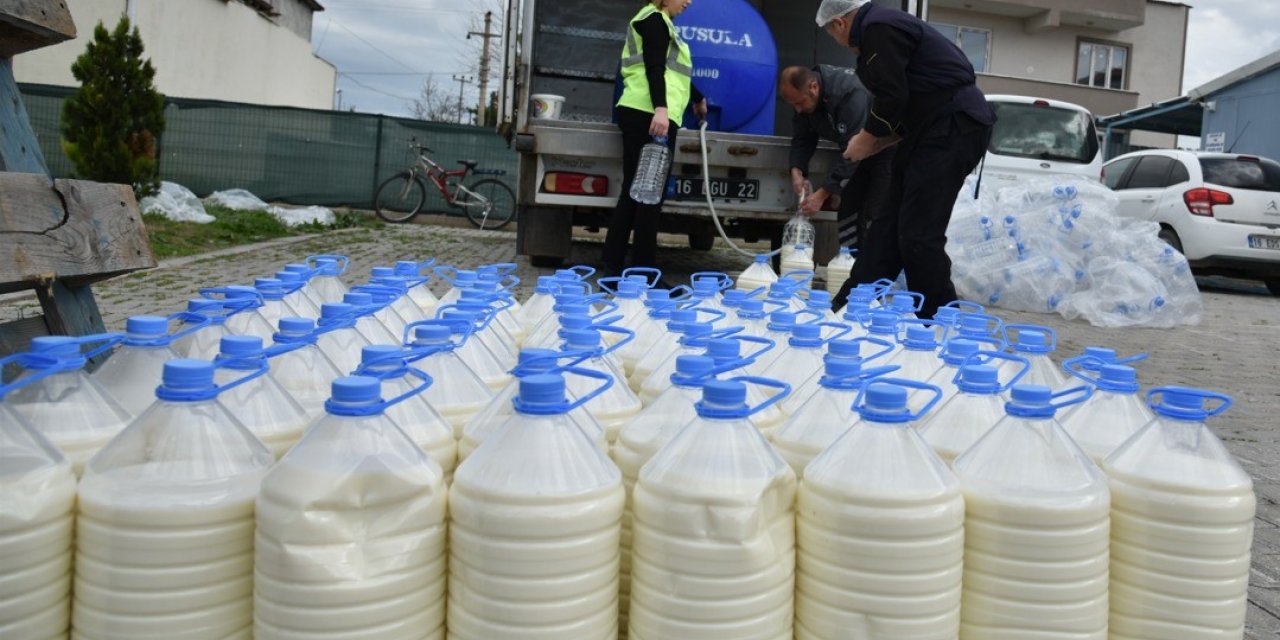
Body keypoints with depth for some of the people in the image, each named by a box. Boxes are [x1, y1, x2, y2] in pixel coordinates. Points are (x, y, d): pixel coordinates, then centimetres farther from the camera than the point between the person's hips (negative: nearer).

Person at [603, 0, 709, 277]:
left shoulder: (659, 22, 30)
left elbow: (670, 71, 44)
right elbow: (654, 68, -16)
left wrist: (697, 98, 57)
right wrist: (661, 108, -29)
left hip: (642, 115, 10)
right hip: (650, 116, -10)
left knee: (634, 193, 6)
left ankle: (612, 268, 5)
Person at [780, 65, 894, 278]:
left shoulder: (851, 94, -35)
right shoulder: (804, 97, -10)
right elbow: (802, 139, -2)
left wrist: (823, 193, -35)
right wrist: (797, 170, -22)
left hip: (887, 148, -8)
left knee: (874, 215, -15)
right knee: (848, 209, 3)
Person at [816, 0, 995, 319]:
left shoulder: (878, 28, -10)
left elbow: (892, 97, -17)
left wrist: (866, 139, -2)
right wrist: (879, 142, 19)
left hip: (953, 127, -11)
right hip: (941, 126, 11)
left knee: (919, 233, -10)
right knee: (889, 221, 11)